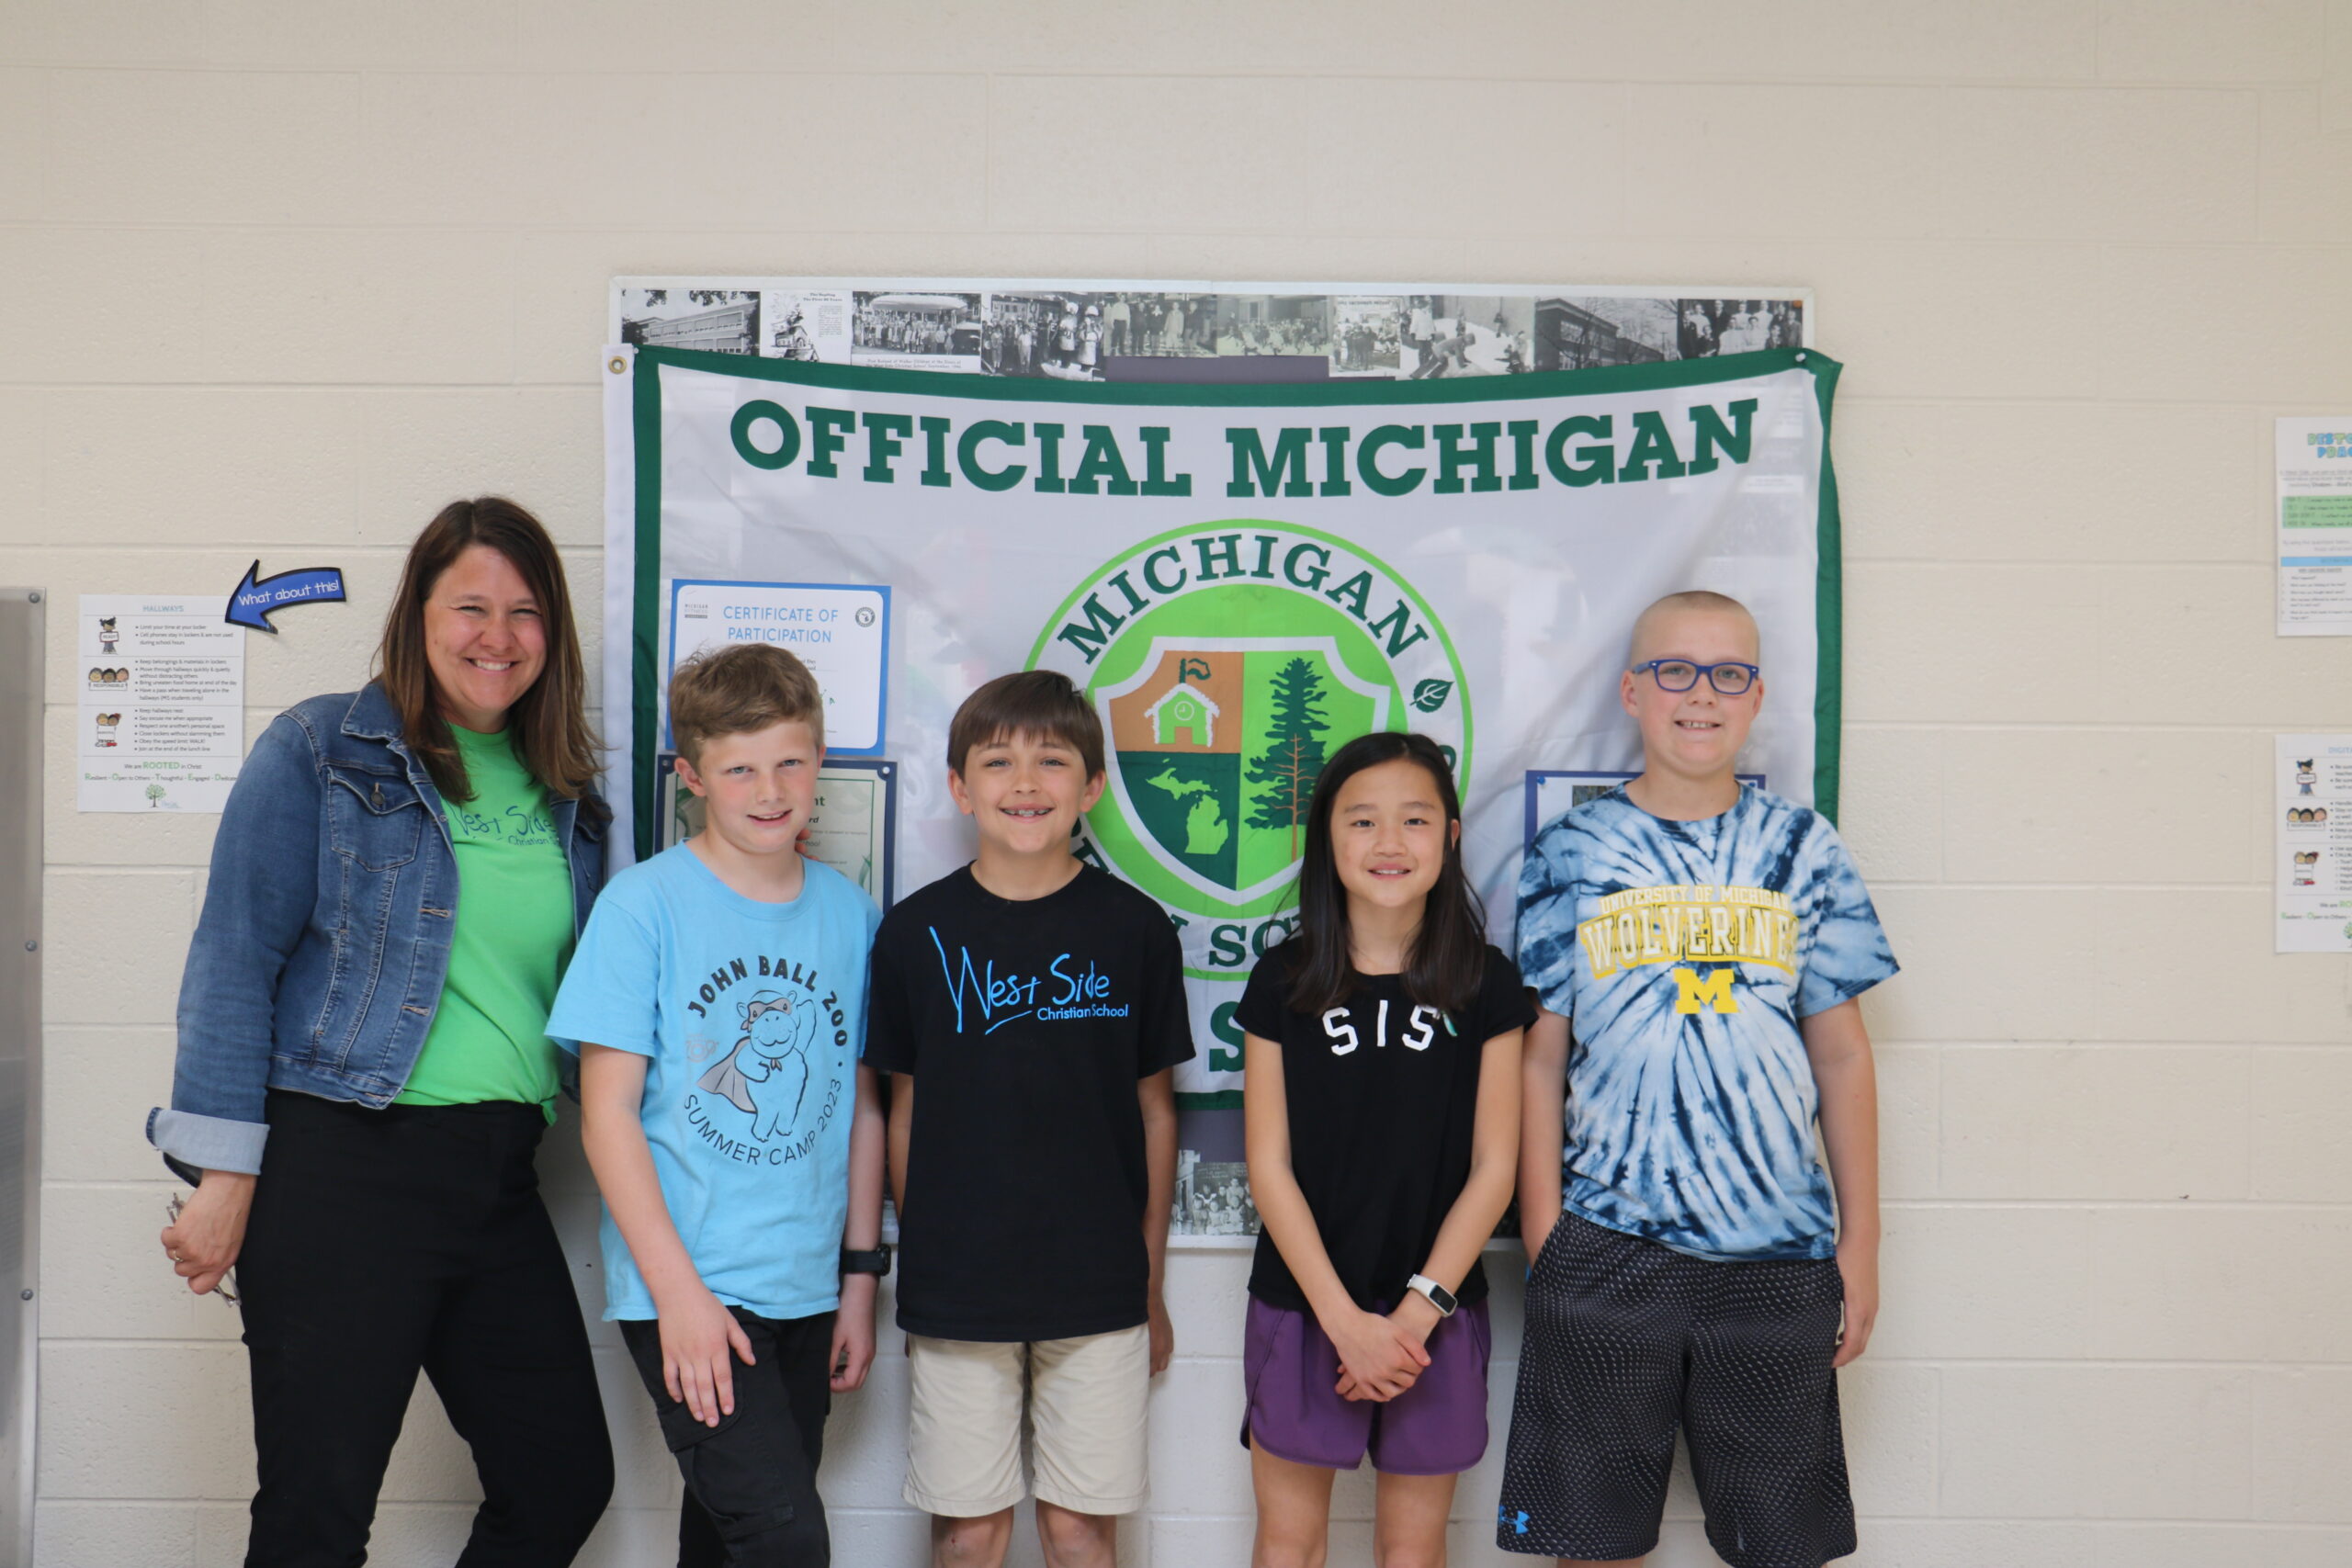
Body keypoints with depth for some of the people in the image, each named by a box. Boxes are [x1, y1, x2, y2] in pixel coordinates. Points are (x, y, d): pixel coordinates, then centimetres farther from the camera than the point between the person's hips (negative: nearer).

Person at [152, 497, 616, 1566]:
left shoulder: (565, 795, 13)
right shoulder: (320, 750, -3)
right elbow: (235, 958, -6)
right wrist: (226, 1176, -11)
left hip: (497, 1174, 6)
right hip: (343, 1162, -6)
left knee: (565, 1480, 9)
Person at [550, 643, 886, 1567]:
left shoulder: (850, 912, 6)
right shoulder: (644, 905, -7)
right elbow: (607, 1114, -8)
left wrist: (861, 1279, 11)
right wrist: (679, 1290, -13)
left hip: (804, 1289, 5)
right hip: (688, 1290, -5)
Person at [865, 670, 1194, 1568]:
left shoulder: (1134, 929, -1)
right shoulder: (918, 932, 0)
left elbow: (1153, 1111, 5)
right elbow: (906, 1111, 7)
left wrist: (1151, 1286, 7)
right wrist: (918, 1265, 7)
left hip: (1099, 1291, 0)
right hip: (956, 1291, 0)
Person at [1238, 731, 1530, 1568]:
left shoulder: (1484, 983, -2)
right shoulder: (1283, 981, -3)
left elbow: (1492, 1167, -2)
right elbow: (1270, 1165, -4)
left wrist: (1419, 1309, -11)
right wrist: (1344, 1318, -11)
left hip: (1437, 1312, 0)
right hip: (1302, 1305, 0)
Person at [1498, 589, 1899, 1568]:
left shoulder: (1802, 850, 6)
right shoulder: (1572, 854, 2)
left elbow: (1841, 1056, 7)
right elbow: (1539, 1059, 2)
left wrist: (1861, 1246, 5)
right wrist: (1543, 1242, -4)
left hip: (1779, 1254, 1)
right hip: (1606, 1250, -1)